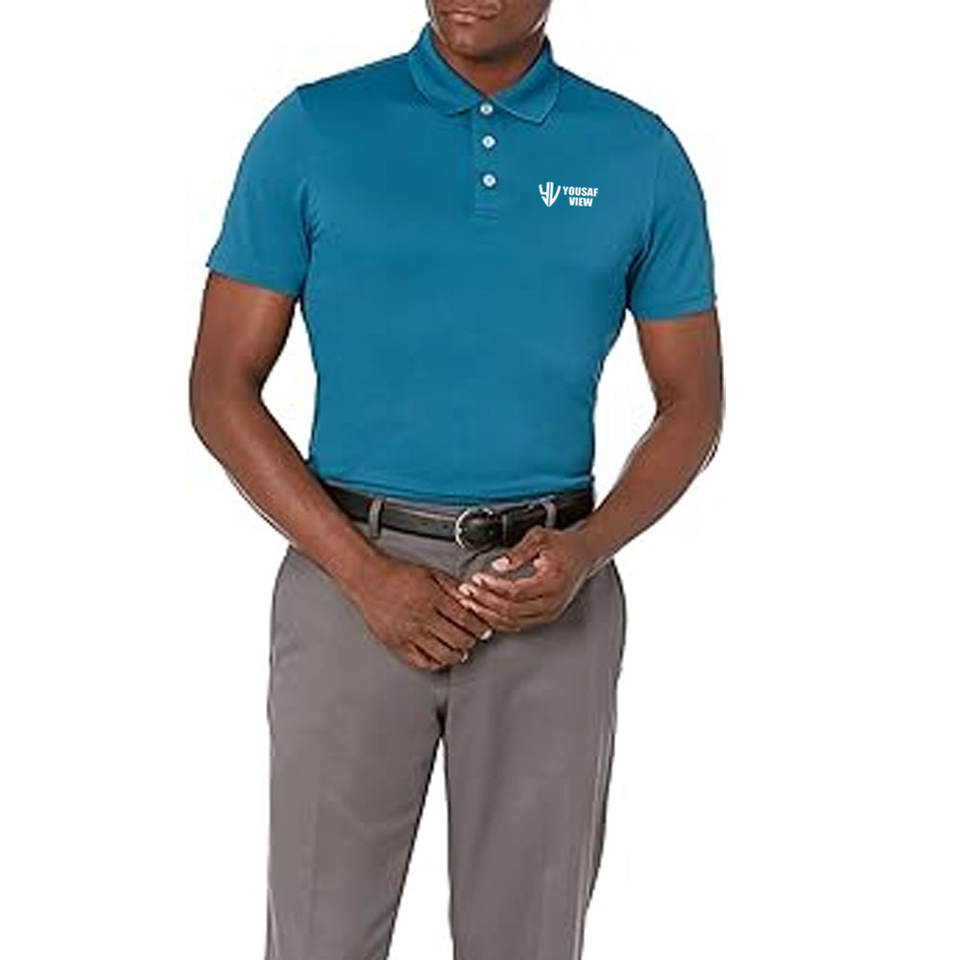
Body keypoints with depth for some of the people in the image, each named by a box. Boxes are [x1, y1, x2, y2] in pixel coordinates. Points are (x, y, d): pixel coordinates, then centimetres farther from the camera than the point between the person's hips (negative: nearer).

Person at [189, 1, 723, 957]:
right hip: (352, 578, -1)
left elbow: (691, 405, 7)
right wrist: (364, 572, -12)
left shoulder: (641, 154, 2)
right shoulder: (311, 131, -2)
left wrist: (585, 551, -11)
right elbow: (222, 391, -2)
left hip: (550, 596, 1)